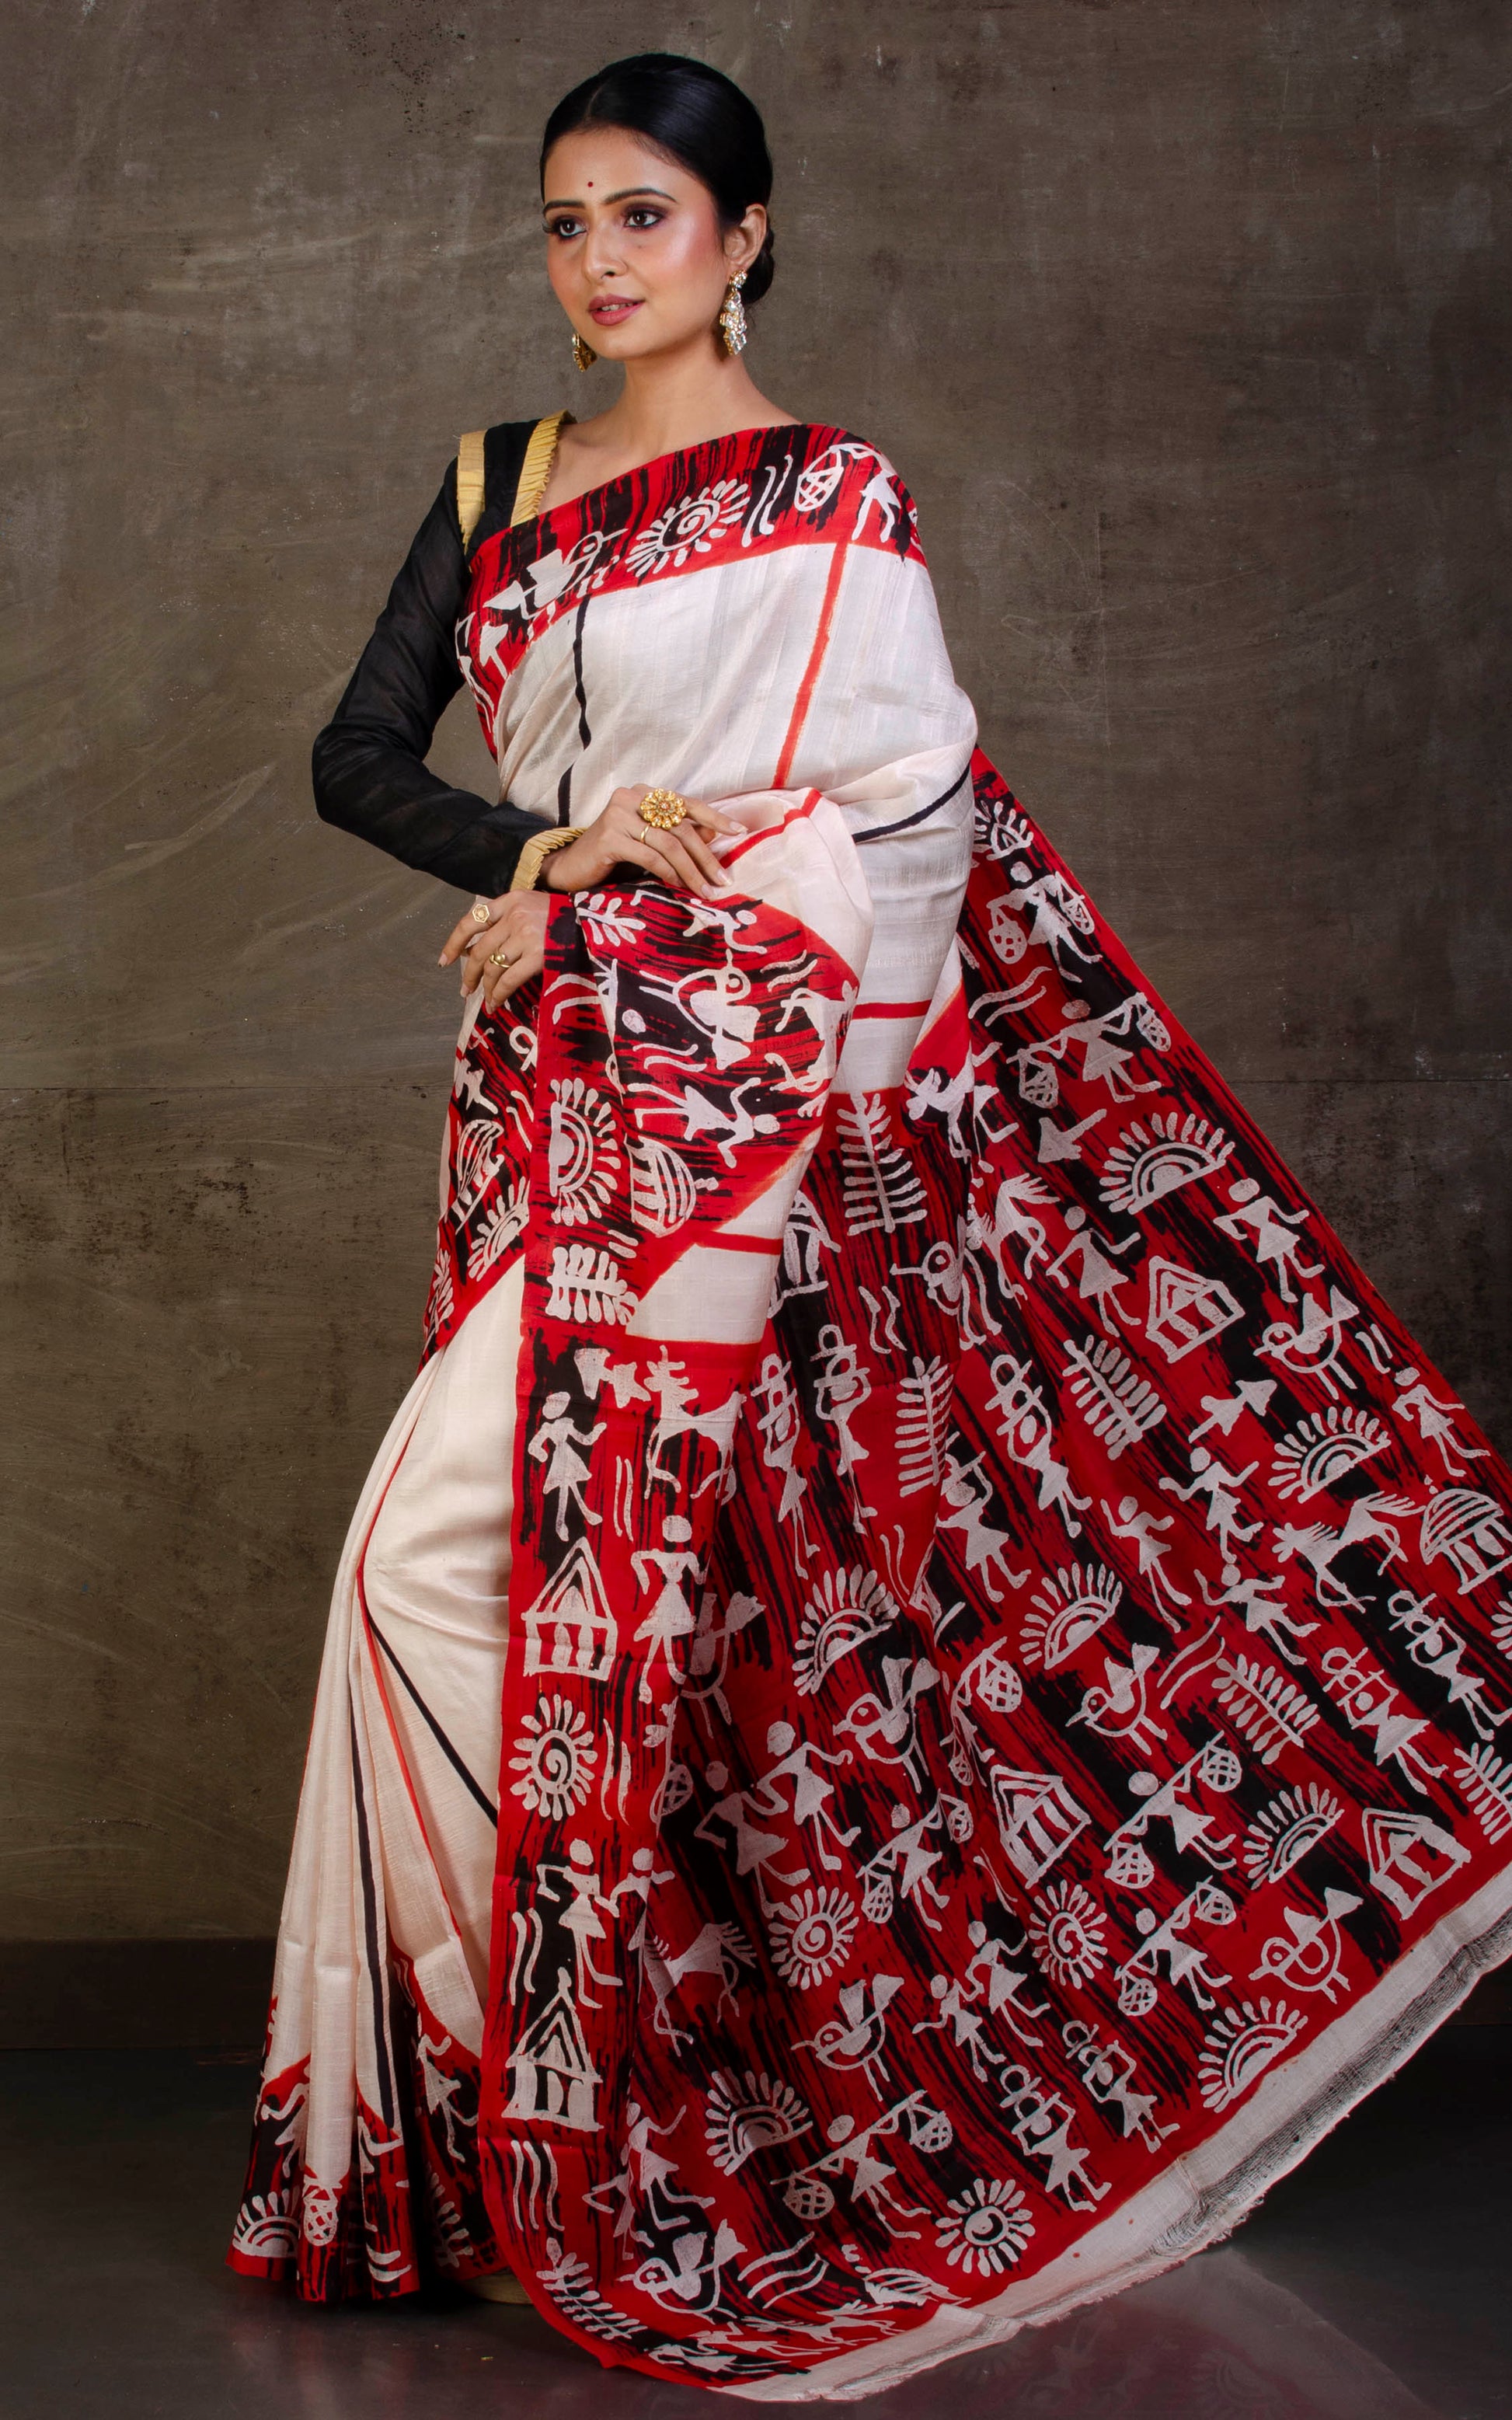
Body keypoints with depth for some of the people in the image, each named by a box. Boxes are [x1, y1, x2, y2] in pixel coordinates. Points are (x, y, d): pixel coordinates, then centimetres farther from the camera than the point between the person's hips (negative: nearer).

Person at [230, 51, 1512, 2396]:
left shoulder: (836, 501, 0)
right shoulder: (502, 485, 16)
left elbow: (909, 820, -6)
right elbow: (357, 756, 11)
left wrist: (590, 913, -8)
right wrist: (544, 848, -8)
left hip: (716, 1075, -6)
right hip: (551, 1083, 6)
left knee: (457, 1546, -13)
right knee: (645, 1575, 6)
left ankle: (531, 2095, -1)